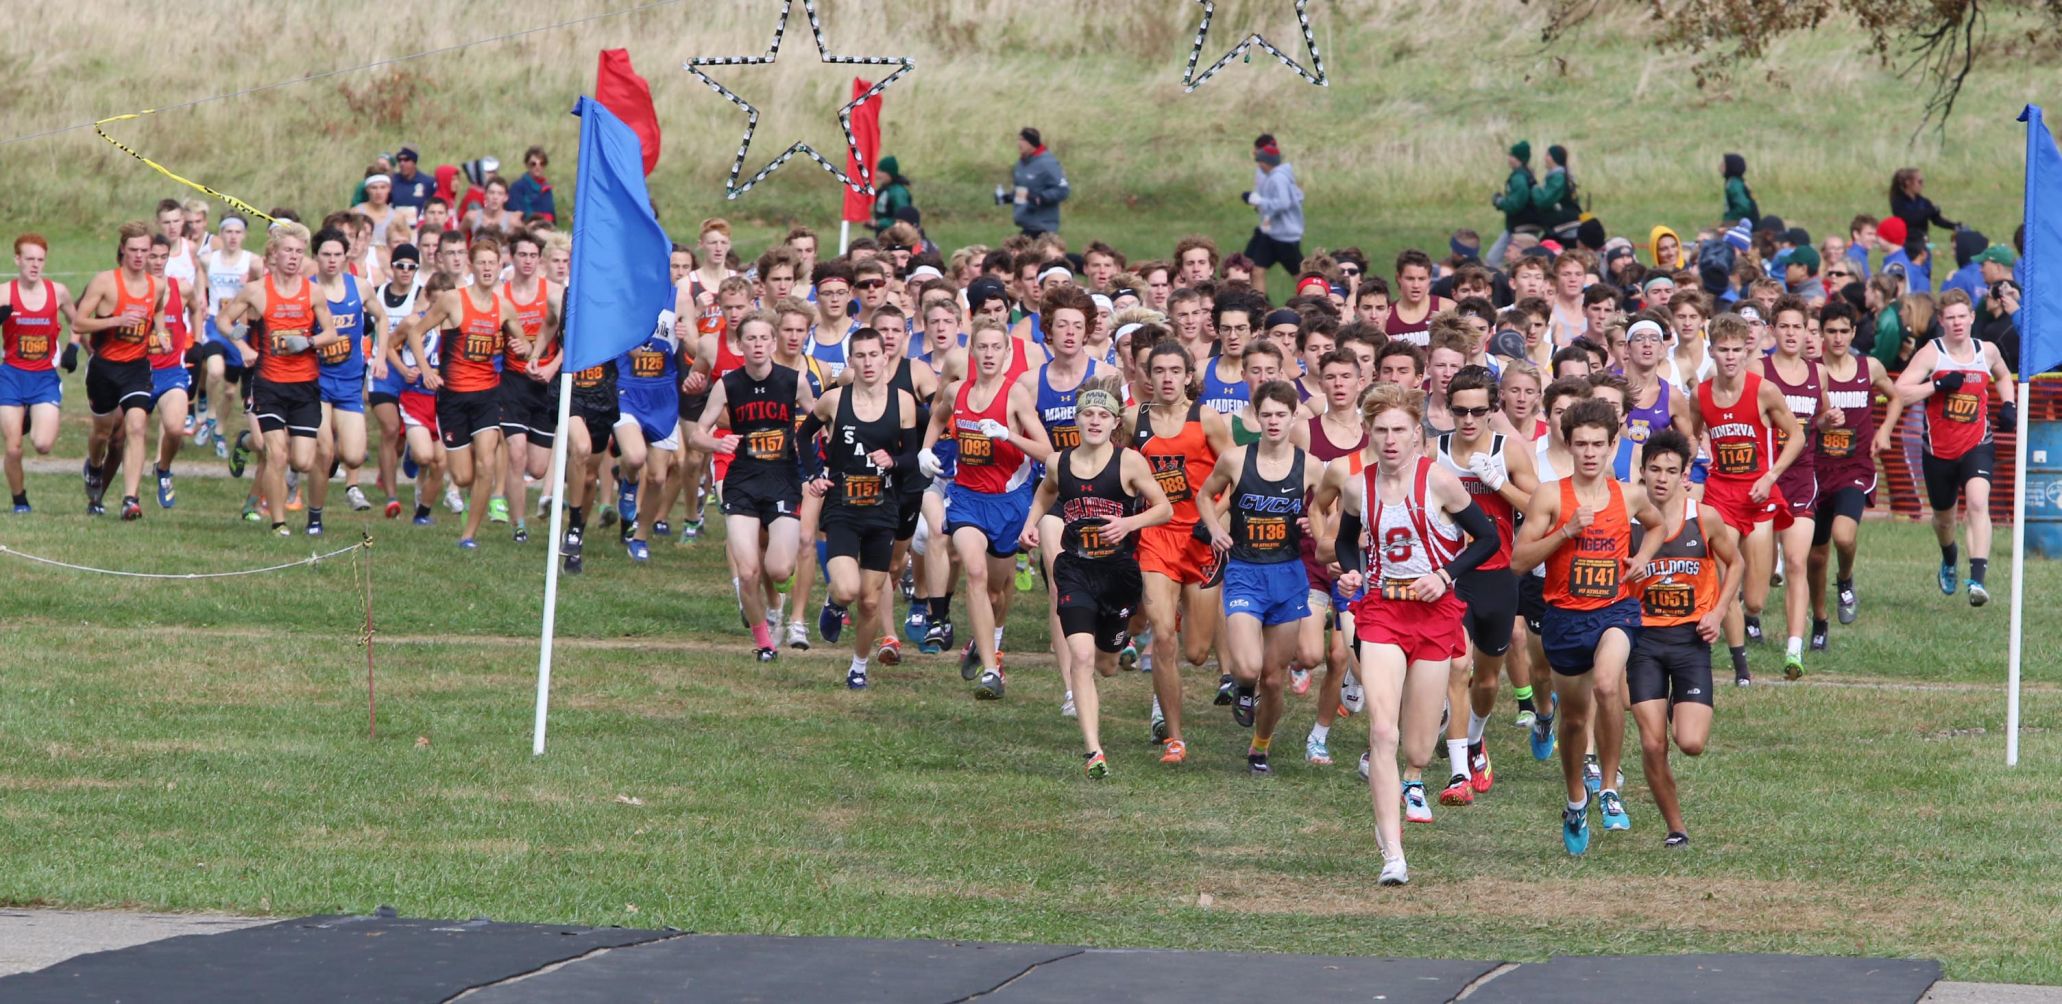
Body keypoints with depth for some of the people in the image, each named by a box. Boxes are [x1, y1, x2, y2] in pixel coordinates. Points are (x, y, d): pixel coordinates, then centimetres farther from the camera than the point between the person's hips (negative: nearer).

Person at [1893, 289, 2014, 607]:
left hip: (1977, 445, 0)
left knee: (1978, 502, -25)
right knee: (1943, 516, 17)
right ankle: (1950, 559, 53)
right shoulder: (1931, 353, -9)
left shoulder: (1986, 351, 3)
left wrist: (2008, 405, 10)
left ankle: (1977, 580, -32)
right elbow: (1899, 392, -19)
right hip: (1939, 450, 0)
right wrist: (1939, 385, -26)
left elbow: (2003, 376, 28)